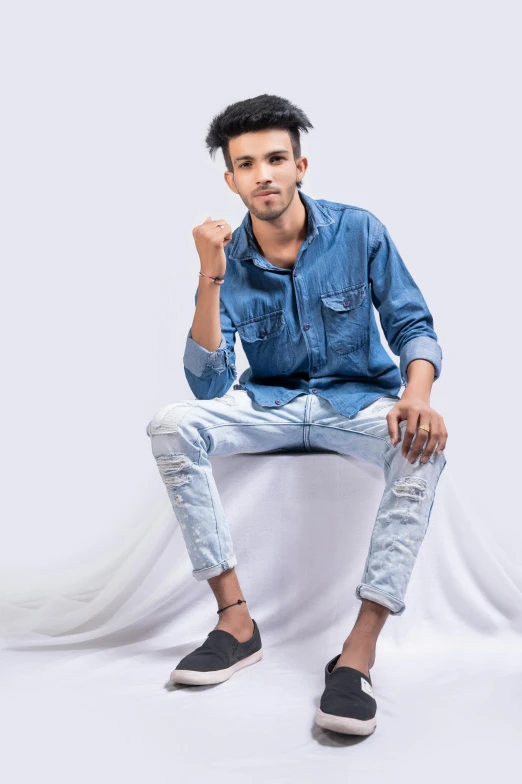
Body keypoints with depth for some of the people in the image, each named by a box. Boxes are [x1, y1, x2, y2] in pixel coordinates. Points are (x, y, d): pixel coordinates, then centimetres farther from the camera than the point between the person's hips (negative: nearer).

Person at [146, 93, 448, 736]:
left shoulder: (359, 231, -8)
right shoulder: (227, 258, -7)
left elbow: (413, 324, -5)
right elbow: (209, 385, -14)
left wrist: (418, 394, -28)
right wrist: (210, 278, -24)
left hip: (359, 398, -1)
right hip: (270, 403, 2)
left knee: (422, 443, -34)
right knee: (170, 425, -23)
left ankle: (359, 650, -31)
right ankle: (235, 618, -17)